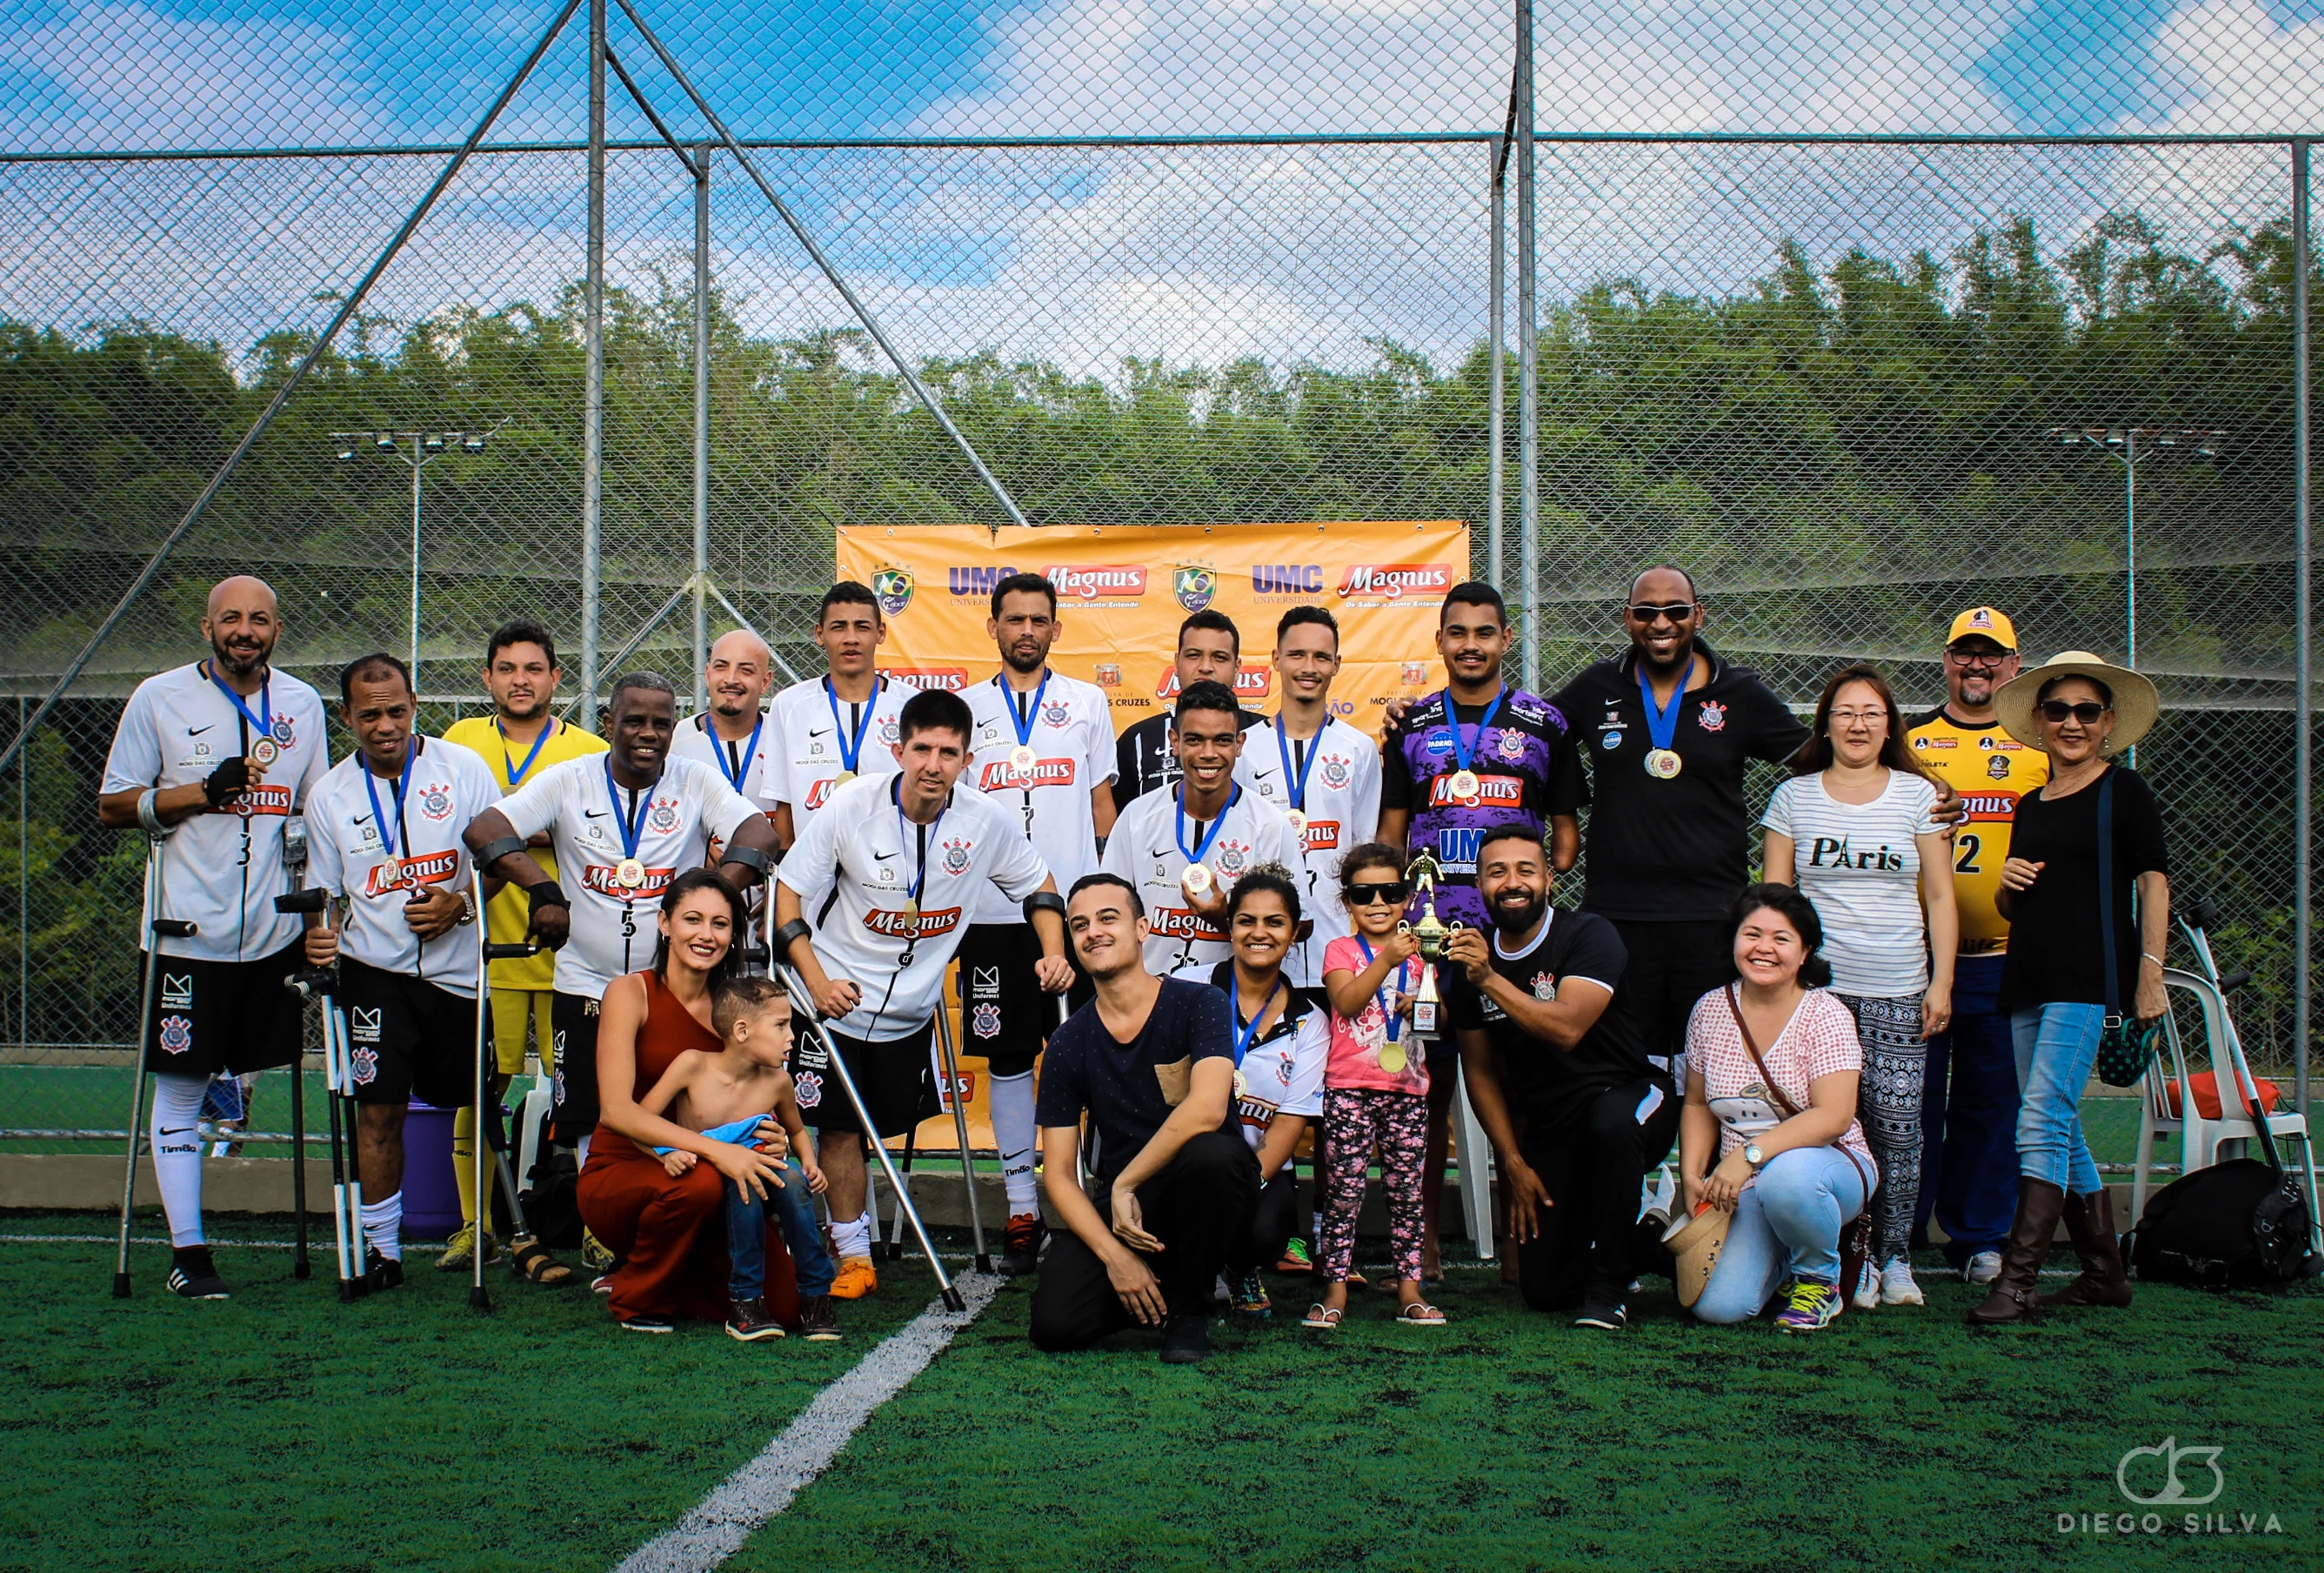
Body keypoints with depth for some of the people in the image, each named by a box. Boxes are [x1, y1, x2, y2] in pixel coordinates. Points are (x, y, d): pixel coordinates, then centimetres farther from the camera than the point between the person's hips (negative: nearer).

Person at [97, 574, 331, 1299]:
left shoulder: (302, 704, 10)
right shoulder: (159, 698, 1)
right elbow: (112, 806, 1)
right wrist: (206, 791, -13)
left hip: (275, 931, 3)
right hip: (188, 932, -3)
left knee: (265, 1076, 6)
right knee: (178, 1088, 1)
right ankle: (187, 1251, 8)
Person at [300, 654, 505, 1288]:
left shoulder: (463, 767, 1)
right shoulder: (330, 795, 6)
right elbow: (324, 891, 11)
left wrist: (460, 904, -14)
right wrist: (318, 934, -11)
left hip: (459, 971, 0)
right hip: (375, 972, 1)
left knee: (480, 1106, 7)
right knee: (378, 1109, -5)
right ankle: (381, 1248, 7)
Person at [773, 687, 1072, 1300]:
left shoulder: (988, 821, -12)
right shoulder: (854, 805, -17)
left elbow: (1038, 885, 7)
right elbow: (788, 889, -10)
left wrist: (1055, 953, -10)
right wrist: (817, 981, -21)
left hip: (913, 1008, 2)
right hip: (837, 997, -2)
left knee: (891, 1122, 10)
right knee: (838, 1126, -1)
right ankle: (854, 1254, 14)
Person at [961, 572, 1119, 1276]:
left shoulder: (1087, 702, 10)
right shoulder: (966, 708, 11)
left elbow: (1103, 802, 10)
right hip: (991, 909, 1)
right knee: (1007, 1057, 5)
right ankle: (1022, 1209, 13)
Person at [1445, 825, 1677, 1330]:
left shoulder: (1588, 936, -14)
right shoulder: (1469, 958, 0)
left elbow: (1566, 1028, -31)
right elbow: (1481, 1070, 5)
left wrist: (1489, 980, -37)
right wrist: (1514, 1163, -1)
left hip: (1627, 1096, -4)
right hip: (1547, 1128, 4)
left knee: (1610, 1120, -41)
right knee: (1543, 1290, -3)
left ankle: (1608, 1286, -19)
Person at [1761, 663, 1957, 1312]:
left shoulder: (1917, 794, 10)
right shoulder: (1794, 796, 9)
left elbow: (1940, 896, 10)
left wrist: (1941, 983, 3)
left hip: (1898, 991, 1)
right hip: (1818, 988, 0)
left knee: (1897, 1124, -4)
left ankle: (1896, 1256, 8)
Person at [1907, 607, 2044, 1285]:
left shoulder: (2039, 750, 9)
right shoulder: (1908, 743, 9)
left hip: (2003, 956, 0)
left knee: (1991, 1101, 6)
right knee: (1911, 1098, 2)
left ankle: (1978, 1237, 17)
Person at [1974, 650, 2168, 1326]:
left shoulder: (2124, 792, 1)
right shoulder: (2029, 807, 19)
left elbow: (2153, 885, -3)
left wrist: (2150, 976, -11)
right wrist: (2008, 883, 1)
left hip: (2088, 978, -7)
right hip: (2027, 980, 7)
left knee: (2042, 1122, -17)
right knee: (2060, 1132, 9)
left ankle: (2017, 1281, -19)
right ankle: (2105, 1273, 20)